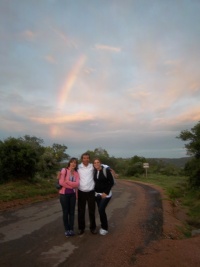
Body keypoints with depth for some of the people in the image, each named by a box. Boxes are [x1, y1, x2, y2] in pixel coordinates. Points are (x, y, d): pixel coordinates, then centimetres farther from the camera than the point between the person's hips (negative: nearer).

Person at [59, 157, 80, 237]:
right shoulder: (64, 170, -8)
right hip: (64, 194, -3)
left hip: (72, 194, 4)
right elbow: (61, 182, -17)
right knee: (65, 212, 7)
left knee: (72, 212, 10)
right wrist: (72, 186, -12)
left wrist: (67, 181, -19)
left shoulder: (76, 173, 3)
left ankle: (71, 229, 23)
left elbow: (77, 184, -10)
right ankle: (66, 229, 21)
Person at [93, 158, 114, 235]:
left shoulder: (106, 170, -15)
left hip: (106, 194, -5)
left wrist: (106, 193, -16)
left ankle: (105, 228, 5)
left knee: (101, 209, -13)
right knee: (101, 210, 9)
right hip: (97, 194, 5)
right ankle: (103, 227, 26)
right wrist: (94, 191, 5)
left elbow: (111, 182, -12)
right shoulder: (94, 171, -1)